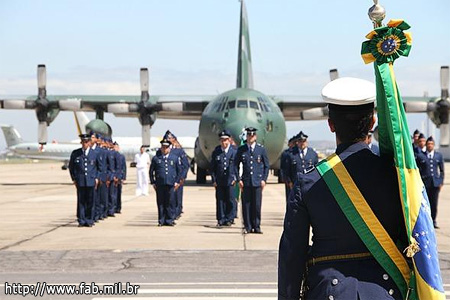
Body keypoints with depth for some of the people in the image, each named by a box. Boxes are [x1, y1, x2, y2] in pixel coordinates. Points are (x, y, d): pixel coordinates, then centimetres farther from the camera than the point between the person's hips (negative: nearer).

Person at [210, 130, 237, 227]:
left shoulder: (234, 151, 2)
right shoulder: (216, 152, 5)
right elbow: (212, 167, 7)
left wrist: (235, 178, -2)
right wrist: (214, 180, 0)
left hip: (230, 180, -1)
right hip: (219, 181, 1)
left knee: (230, 200, 1)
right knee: (220, 200, 3)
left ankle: (229, 218, 12)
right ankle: (221, 220, 10)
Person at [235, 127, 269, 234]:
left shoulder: (261, 149, 6)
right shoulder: (241, 150, 7)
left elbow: (266, 166, 9)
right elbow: (236, 165, 11)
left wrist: (264, 179, 1)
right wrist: (239, 179, 1)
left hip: (258, 182, -1)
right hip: (246, 181, 1)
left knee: (257, 205, -1)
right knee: (246, 205, 0)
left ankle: (256, 227, 7)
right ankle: (247, 227, 7)